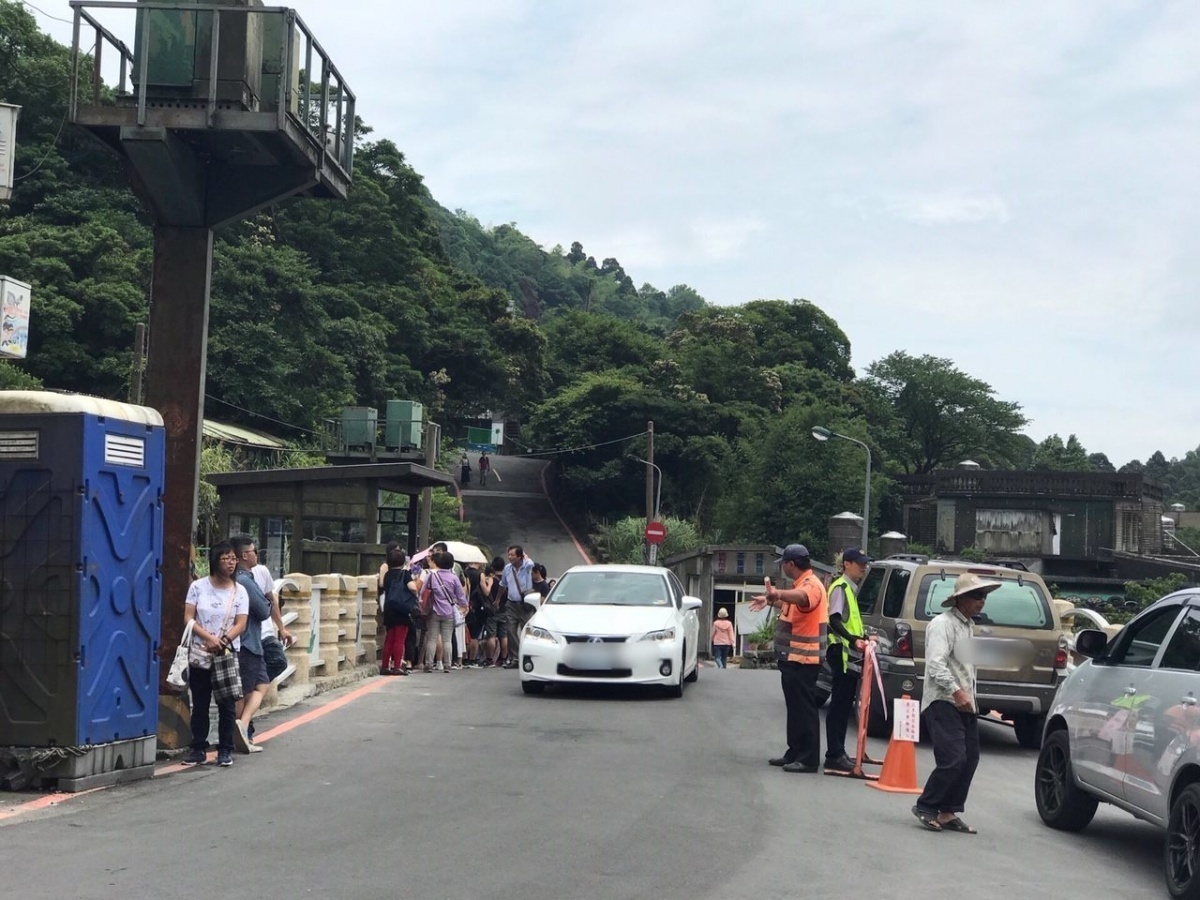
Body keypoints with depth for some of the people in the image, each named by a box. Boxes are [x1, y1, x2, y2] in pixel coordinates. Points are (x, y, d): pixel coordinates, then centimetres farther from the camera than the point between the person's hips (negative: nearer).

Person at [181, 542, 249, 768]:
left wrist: (223, 641, -19)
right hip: (199, 655, 0)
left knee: (226, 705, 2)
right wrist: (208, 638, -18)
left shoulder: (239, 591, 3)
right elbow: (188, 618, -4)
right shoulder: (199, 586, 1)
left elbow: (240, 624, -2)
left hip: (228, 655, 0)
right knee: (199, 704, 6)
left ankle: (225, 750, 9)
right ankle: (198, 748, 13)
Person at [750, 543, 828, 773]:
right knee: (795, 707, 16)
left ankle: (808, 759, -4)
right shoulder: (800, 585, 15)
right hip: (792, 657, 11)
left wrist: (777, 593, -62)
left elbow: (802, 598, -44)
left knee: (804, 709, -7)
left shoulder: (811, 584, -18)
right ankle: (795, 753, 25)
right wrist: (771, 601, 48)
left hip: (803, 659, -11)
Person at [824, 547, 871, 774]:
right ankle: (834, 757, -12)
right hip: (841, 652, -10)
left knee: (844, 705, 12)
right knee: (839, 705, -11)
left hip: (850, 654, 10)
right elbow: (835, 621, -22)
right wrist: (853, 639, -33)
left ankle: (838, 753, 18)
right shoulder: (840, 587, -10)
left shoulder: (850, 588, 20)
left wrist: (862, 638, 21)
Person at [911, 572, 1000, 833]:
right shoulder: (943, 624, -11)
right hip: (943, 703, -9)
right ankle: (926, 807, -1)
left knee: (970, 759, 6)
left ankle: (948, 813, 12)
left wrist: (969, 696, 17)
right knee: (953, 759, -16)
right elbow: (936, 664, -21)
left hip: (965, 703, 9)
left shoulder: (967, 625, 18)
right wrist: (956, 691, -28)